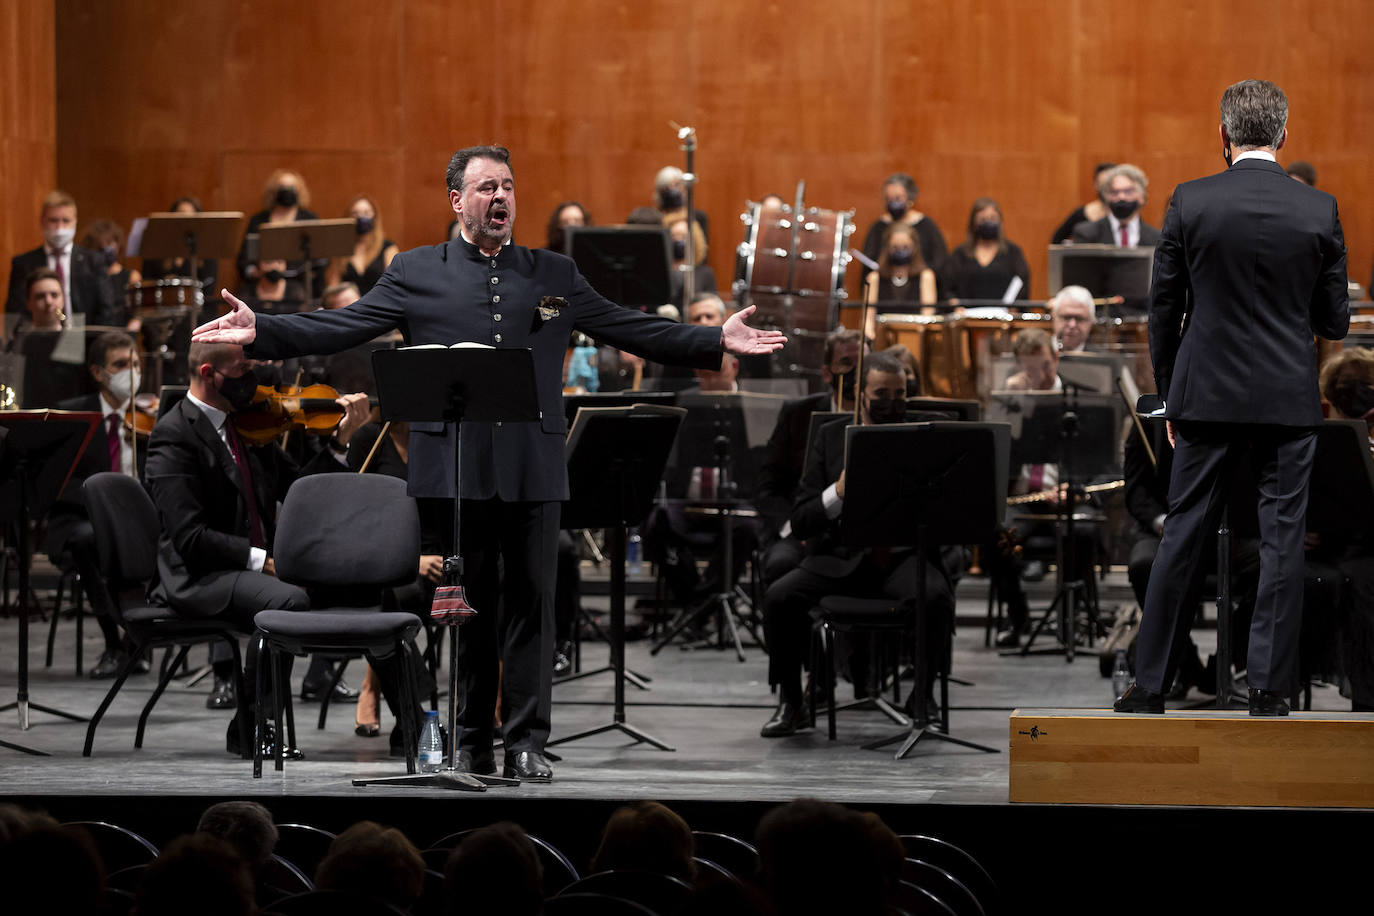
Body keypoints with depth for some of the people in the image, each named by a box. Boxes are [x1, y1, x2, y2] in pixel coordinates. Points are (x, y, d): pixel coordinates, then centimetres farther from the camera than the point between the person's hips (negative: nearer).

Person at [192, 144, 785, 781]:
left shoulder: (555, 276, 13)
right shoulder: (415, 274, 8)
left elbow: (634, 332, 13)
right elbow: (339, 328, 3)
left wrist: (717, 342, 5)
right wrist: (260, 332, -10)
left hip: (533, 471, 1)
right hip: (454, 469, -1)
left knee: (532, 602, 0)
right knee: (462, 606, 4)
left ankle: (526, 741, 6)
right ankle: (469, 743, 12)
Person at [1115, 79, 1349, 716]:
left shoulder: (1189, 203, -4)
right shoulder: (1319, 211, -3)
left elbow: (1162, 309, 1)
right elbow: (1335, 320, 2)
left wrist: (1170, 398, 11)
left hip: (1208, 398, 0)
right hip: (1289, 400, 0)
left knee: (1183, 537, 6)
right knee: (1282, 543, 5)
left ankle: (1150, 687, 10)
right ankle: (1269, 692, 4)